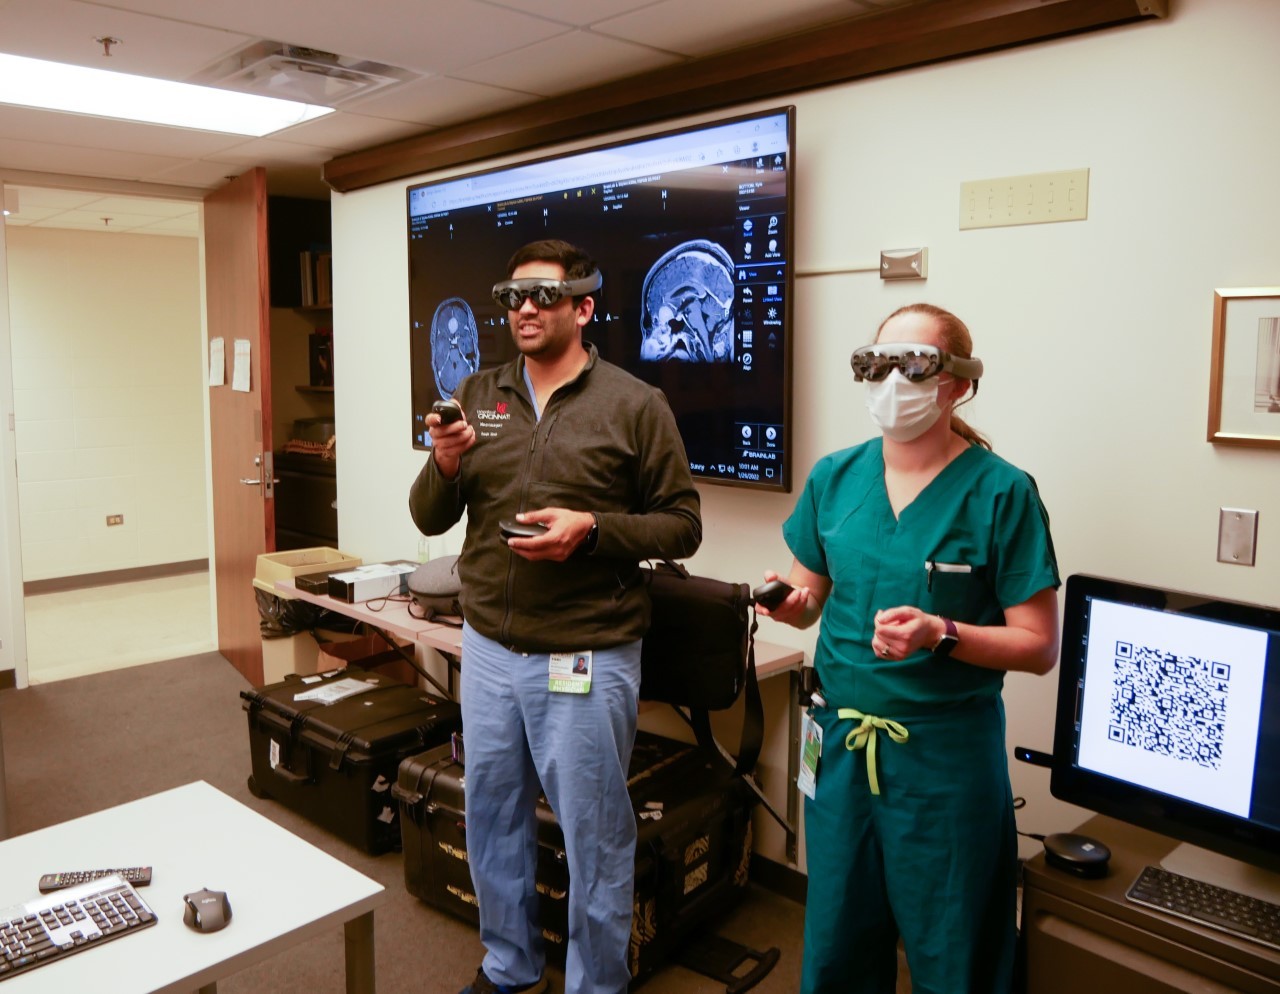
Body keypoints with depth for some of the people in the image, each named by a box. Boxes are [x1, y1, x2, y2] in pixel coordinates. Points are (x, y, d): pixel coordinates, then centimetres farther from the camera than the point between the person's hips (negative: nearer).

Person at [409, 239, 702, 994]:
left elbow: (682, 526, -4)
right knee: (492, 818, 19)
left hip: (587, 657, -4)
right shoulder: (477, 396, 7)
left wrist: (593, 529, -20)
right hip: (488, 649, 5)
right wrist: (445, 465, -13)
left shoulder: (636, 405, -6)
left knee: (594, 835, 8)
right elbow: (430, 520, 8)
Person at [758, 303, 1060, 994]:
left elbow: (1038, 646, -9)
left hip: (946, 750, -3)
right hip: (841, 738, 4)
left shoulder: (1001, 492, -10)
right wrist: (792, 602, -10)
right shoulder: (834, 477, 1)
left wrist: (941, 635, -24)